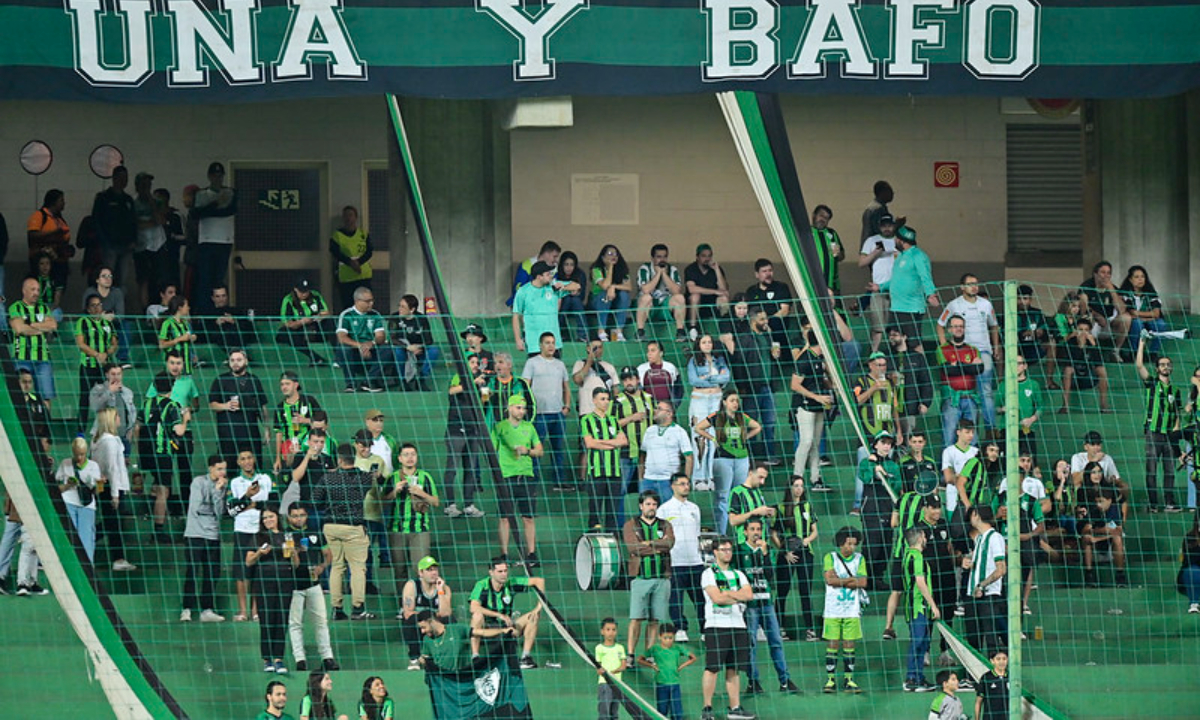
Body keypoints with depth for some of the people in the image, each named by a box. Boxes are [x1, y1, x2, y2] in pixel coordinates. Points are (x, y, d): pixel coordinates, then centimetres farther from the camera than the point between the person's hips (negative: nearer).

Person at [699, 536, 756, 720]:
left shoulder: (738, 574, 18)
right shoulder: (709, 574, 0)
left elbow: (749, 594, 3)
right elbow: (716, 597, -12)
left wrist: (727, 594, -7)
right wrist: (738, 597, -3)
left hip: (738, 625, 5)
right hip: (716, 627, -5)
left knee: (734, 669, 5)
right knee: (712, 668, -9)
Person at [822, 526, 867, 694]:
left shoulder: (859, 558, 8)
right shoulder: (830, 557, 1)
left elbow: (863, 582, -3)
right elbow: (829, 579, -13)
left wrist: (840, 580, -9)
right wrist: (851, 580, -9)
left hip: (852, 610, 2)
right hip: (833, 609, -2)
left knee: (849, 644, 3)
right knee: (833, 644, -3)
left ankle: (849, 680, 6)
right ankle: (830, 680, 0)